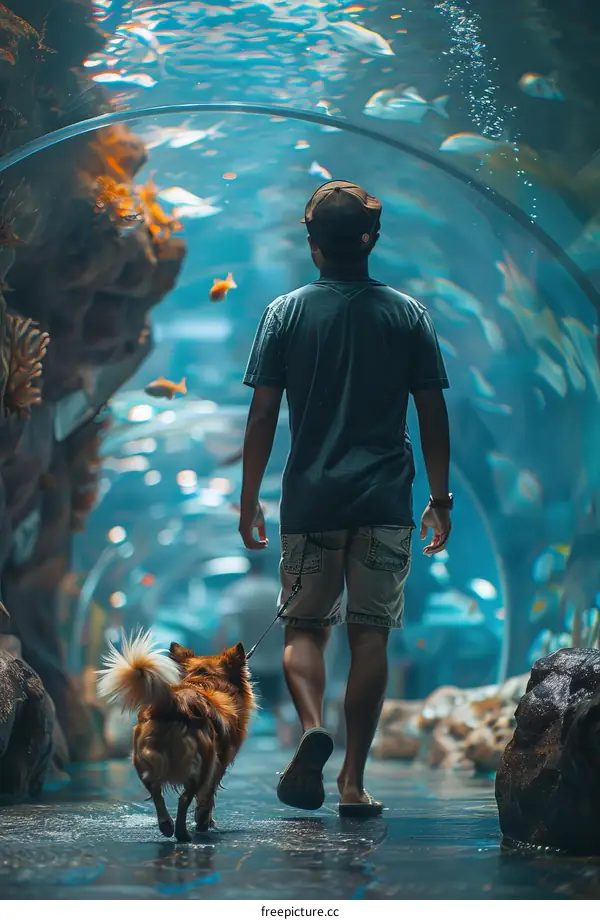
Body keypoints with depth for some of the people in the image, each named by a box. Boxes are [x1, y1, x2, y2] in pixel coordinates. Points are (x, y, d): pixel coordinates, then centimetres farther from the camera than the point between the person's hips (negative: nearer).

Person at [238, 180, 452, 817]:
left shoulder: (287, 313, 0)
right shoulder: (408, 315, 2)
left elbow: (262, 416, -2)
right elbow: (433, 417, 3)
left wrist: (249, 500, 6)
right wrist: (441, 499, 12)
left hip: (310, 499, 0)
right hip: (387, 501, 1)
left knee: (304, 626, 11)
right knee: (370, 635, 5)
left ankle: (312, 726, -16)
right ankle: (353, 781, 6)